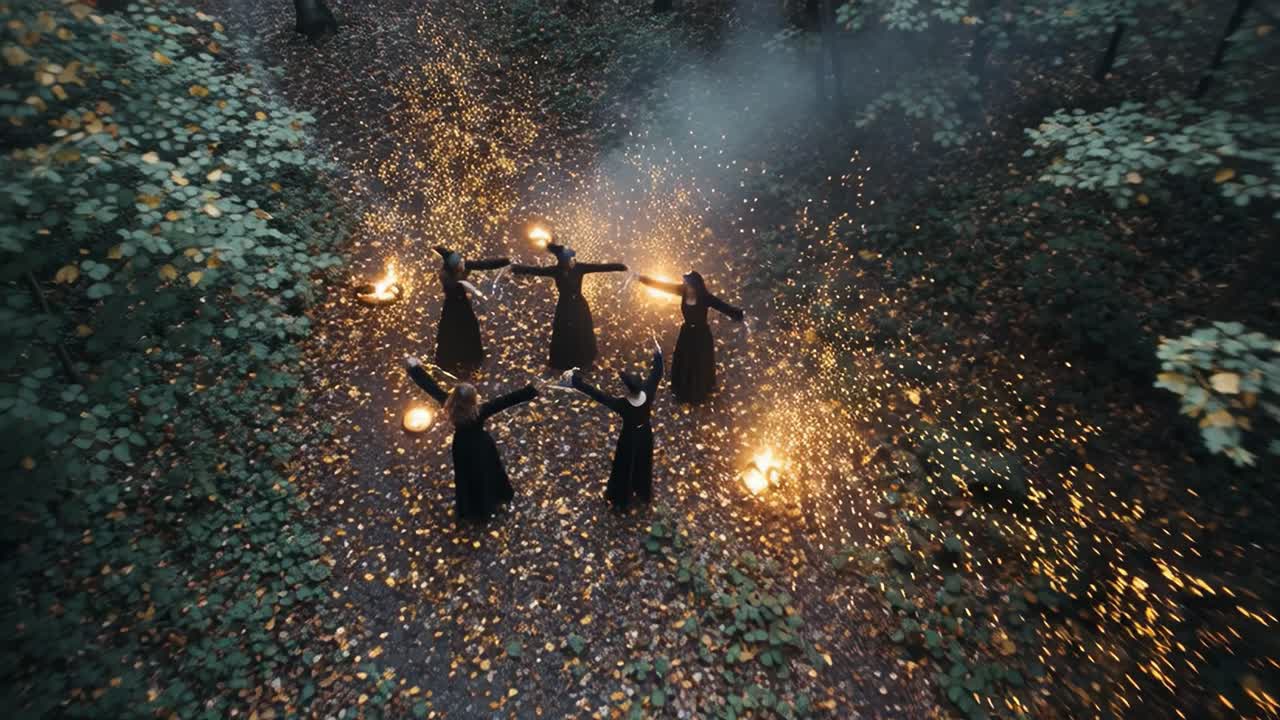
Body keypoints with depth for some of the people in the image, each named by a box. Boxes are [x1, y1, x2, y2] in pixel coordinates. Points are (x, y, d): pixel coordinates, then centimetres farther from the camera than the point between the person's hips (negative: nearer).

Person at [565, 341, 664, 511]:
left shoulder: (623, 405, -40)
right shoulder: (648, 393, -30)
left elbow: (596, 394, -37)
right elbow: (656, 374, -14)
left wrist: (575, 380, -33)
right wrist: (658, 354, -2)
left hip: (629, 439, -4)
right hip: (645, 435, 4)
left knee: (624, 468, 22)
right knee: (644, 464, 29)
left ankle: (621, 499, 46)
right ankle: (644, 493, 55)